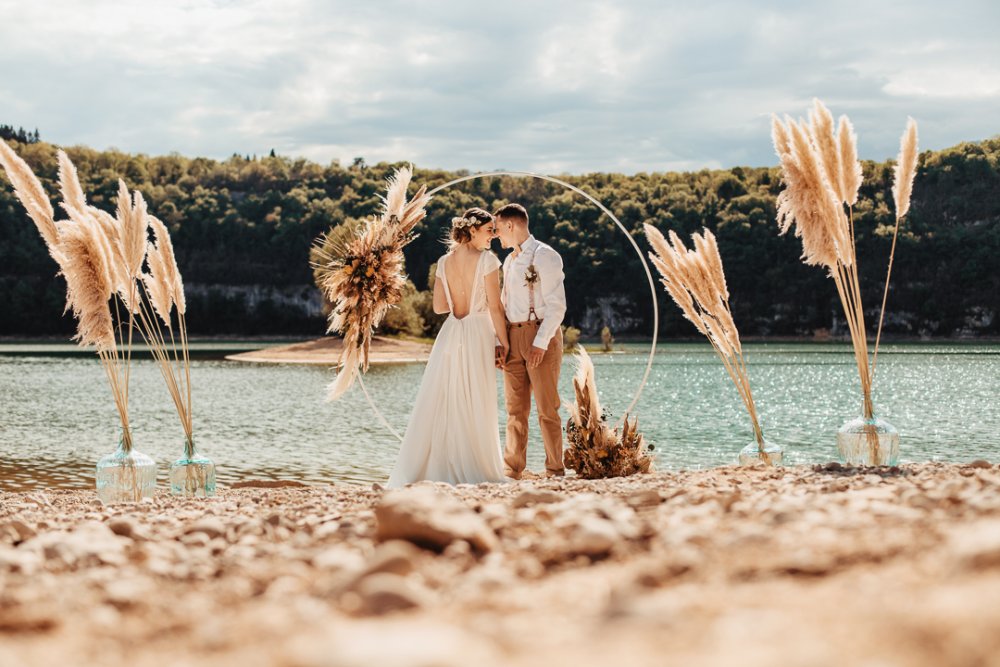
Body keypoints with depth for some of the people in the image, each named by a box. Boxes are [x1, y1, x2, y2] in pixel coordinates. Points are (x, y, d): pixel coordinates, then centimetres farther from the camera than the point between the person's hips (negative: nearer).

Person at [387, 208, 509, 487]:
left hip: (449, 336, 4)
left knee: (438, 405, 8)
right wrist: (503, 343, -2)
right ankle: (474, 470, 7)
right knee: (476, 408, 2)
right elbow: (494, 307, -9)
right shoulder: (487, 260, -9)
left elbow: (439, 306, 9)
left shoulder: (444, 262, 6)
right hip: (477, 337, -4)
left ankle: (418, 468, 10)